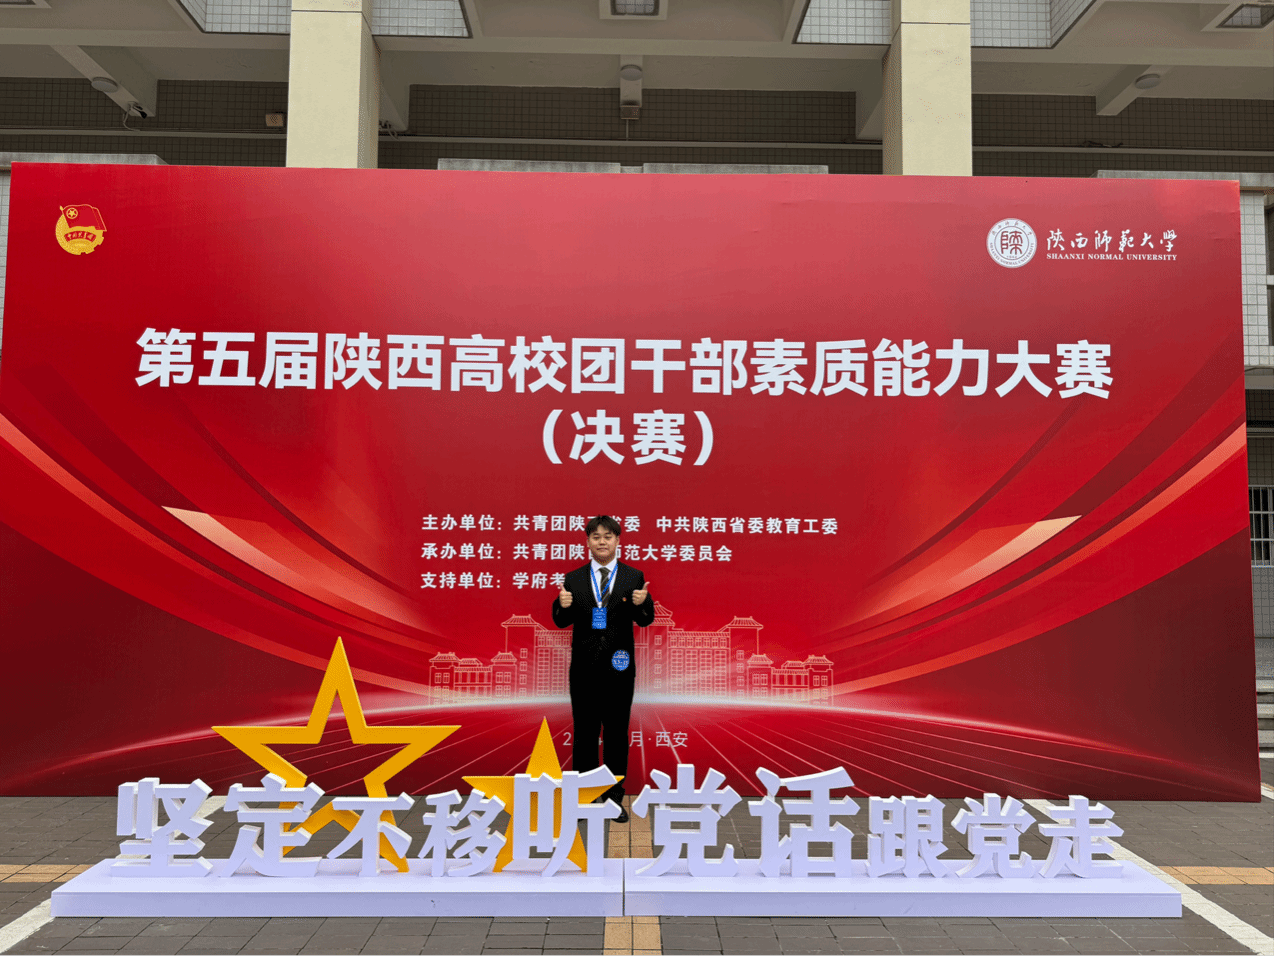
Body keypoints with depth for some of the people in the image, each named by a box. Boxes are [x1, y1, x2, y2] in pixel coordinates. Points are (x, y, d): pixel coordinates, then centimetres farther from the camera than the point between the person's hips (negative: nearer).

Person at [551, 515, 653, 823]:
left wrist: (642, 603, -26)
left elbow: (646, 620, -4)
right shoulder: (573, 579, 4)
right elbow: (561, 622, 2)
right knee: (584, 732, 9)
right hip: (584, 667, 1)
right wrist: (563, 605, -20)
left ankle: (614, 798, 19)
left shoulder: (634, 577, 1)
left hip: (618, 667, -1)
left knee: (617, 733, 8)